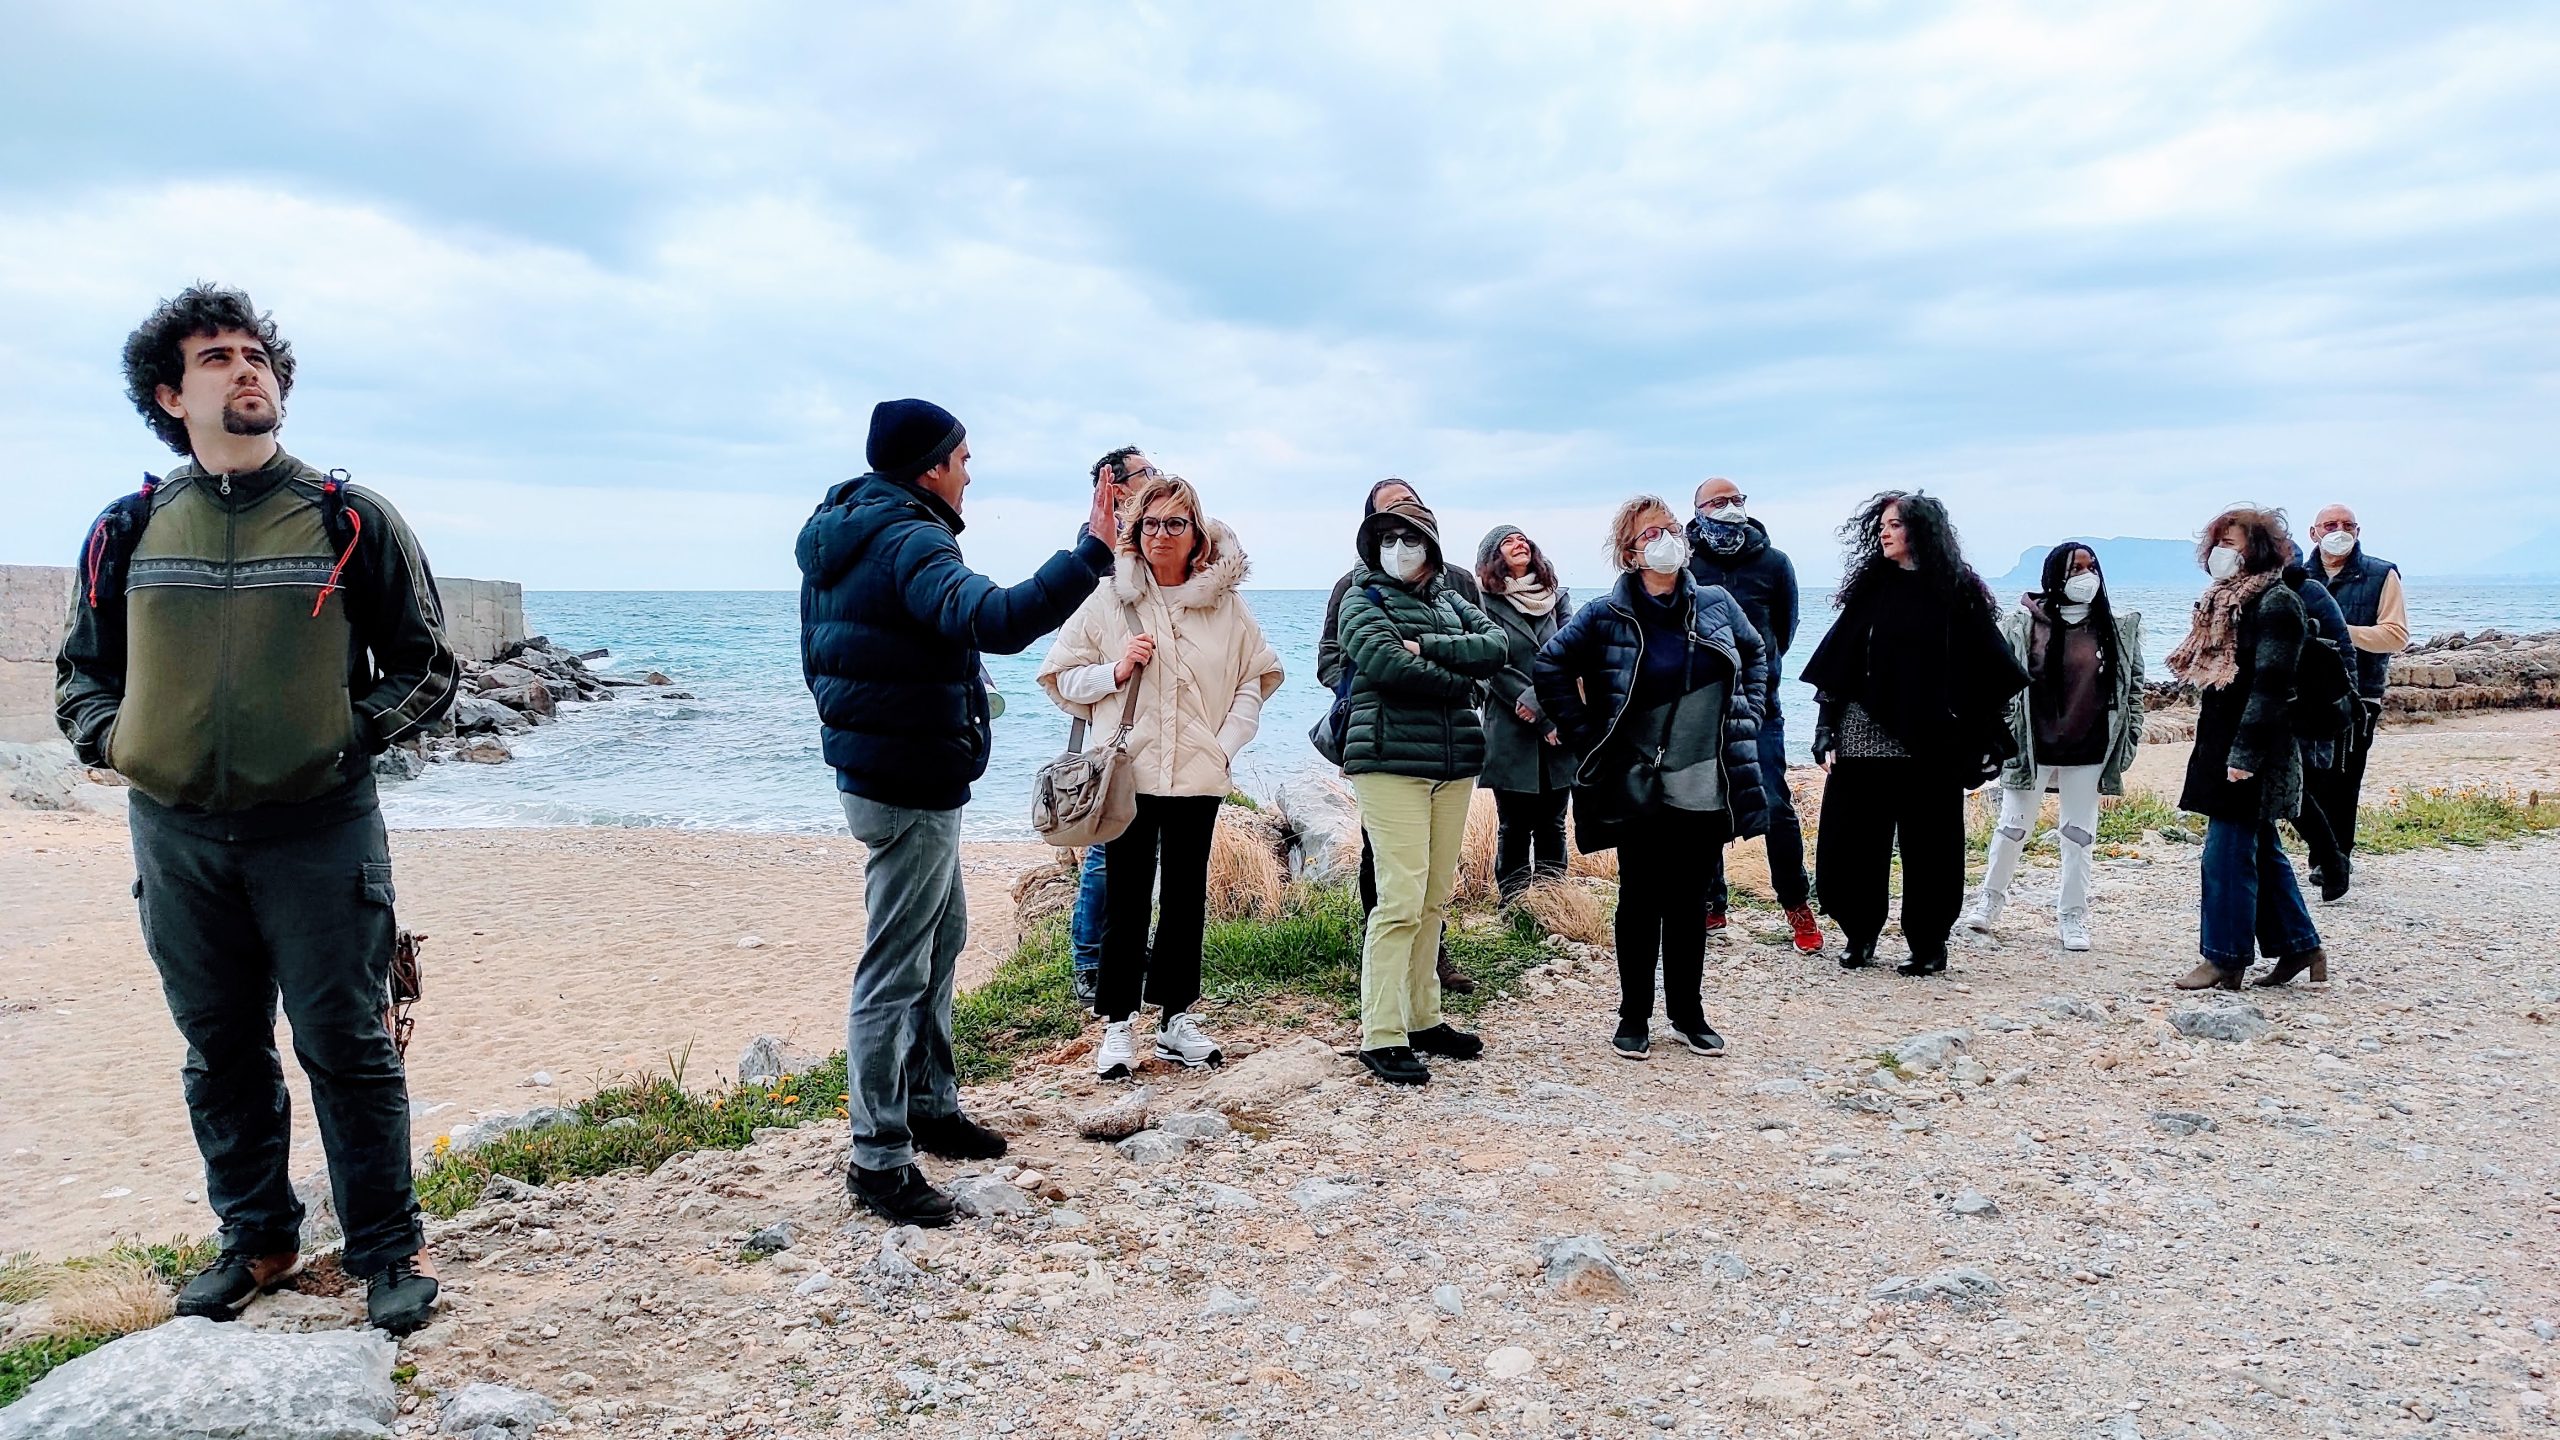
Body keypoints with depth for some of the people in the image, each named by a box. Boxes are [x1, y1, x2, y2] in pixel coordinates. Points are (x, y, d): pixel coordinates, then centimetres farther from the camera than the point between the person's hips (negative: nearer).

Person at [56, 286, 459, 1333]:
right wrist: (111, 736, -2)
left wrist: (352, 734, -11)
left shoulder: (350, 521, -1)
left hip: (320, 830, -3)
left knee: (346, 1048, 1)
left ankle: (389, 1249, 15)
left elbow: (428, 669, 3)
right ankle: (256, 1239, 30)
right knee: (221, 1054, 14)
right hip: (177, 834, 3)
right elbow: (80, 673, 17)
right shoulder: (129, 530, 7)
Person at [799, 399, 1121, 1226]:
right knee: (894, 971, -4)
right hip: (911, 790, -11)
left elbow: (818, 660, 20)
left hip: (871, 766, 11)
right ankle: (879, 1160, 5)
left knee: (943, 939, 21)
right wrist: (1091, 553, -37)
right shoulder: (909, 543, -20)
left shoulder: (836, 538, 11)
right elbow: (995, 620, -38)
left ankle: (931, 1107, 33)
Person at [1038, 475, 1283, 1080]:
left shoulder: (1225, 603, 4)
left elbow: (1254, 680, 8)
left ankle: (1177, 1018, 21)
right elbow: (1062, 677, 4)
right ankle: (1117, 1024, 11)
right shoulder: (1109, 598, 1)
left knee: (1187, 896, 10)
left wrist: (1226, 745, -3)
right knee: (1127, 899, 2)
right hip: (1128, 771, -2)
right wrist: (1114, 671, -13)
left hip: (1198, 775, 2)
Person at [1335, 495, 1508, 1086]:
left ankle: (1422, 1018, 19)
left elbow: (1497, 647, 0)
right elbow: (1388, 664, -15)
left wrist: (1427, 647, -12)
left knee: (1435, 898, 9)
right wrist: (1460, 682, -6)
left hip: (1454, 763, 6)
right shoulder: (1363, 600, 3)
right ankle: (1381, 1037, -6)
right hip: (1390, 760, -6)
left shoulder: (1450, 602, 18)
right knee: (1402, 898, -11)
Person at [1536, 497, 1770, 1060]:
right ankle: (1634, 1017, 18)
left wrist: (1746, 716, 11)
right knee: (1641, 900, 6)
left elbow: (1756, 655, 20)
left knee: (1690, 899, 12)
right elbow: (1552, 667, 0)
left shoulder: (1716, 605, 4)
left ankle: (1688, 1012, 25)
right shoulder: (1606, 616, -7)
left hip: (1704, 788, 3)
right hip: (1637, 788, -3)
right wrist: (1586, 733, -3)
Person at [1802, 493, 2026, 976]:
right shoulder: (1870, 588, 9)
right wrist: (1827, 732, 2)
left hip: (1929, 745, -2)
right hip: (1862, 738, 3)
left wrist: (1984, 741, -3)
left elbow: (1991, 672, 2)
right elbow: (1835, 665, 8)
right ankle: (1860, 935, 18)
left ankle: (1928, 944, 18)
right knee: (1850, 844, 3)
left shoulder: (1956, 593, 2)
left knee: (1927, 846, 5)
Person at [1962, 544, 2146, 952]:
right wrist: (2003, 736, -5)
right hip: (2032, 748, -2)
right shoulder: (2024, 624, -5)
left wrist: (2129, 739, 4)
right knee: (2012, 828, 9)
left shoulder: (2115, 630, 3)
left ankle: (2073, 916, 17)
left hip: (2087, 752, 2)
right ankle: (1990, 898, 25)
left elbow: (2132, 686, 9)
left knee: (2079, 835, 8)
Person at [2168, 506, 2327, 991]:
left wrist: (2244, 754, -23)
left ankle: (2224, 959, 5)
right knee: (2260, 848, 15)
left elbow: (2269, 685, -20)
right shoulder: (2227, 600, 16)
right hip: (2222, 742, 10)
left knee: (2228, 852, -4)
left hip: (2251, 750, -10)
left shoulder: (2276, 602, -13)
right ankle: (2300, 945, 24)